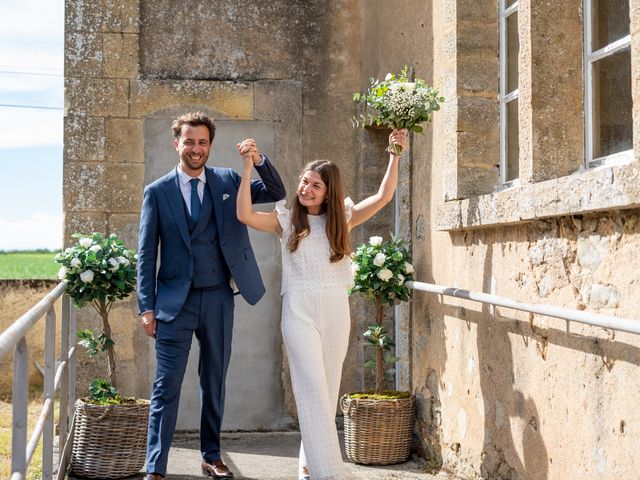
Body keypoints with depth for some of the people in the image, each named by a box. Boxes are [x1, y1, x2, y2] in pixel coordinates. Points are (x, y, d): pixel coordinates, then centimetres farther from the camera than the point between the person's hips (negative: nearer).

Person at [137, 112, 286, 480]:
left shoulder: (228, 181, 6)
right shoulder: (158, 192, 0)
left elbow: (277, 194, 2)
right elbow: (147, 254, 1)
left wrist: (259, 160, -15)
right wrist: (147, 307, -4)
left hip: (218, 298, 2)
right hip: (176, 300, -2)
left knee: (215, 383, 13)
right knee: (167, 386, -3)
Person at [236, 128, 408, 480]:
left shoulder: (342, 219, 10)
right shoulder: (286, 220, 6)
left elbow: (383, 198, 2)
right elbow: (245, 215, -7)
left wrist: (395, 156, -4)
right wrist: (248, 168, -11)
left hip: (336, 310, 3)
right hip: (299, 310, -3)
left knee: (328, 390, 8)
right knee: (313, 390, -8)